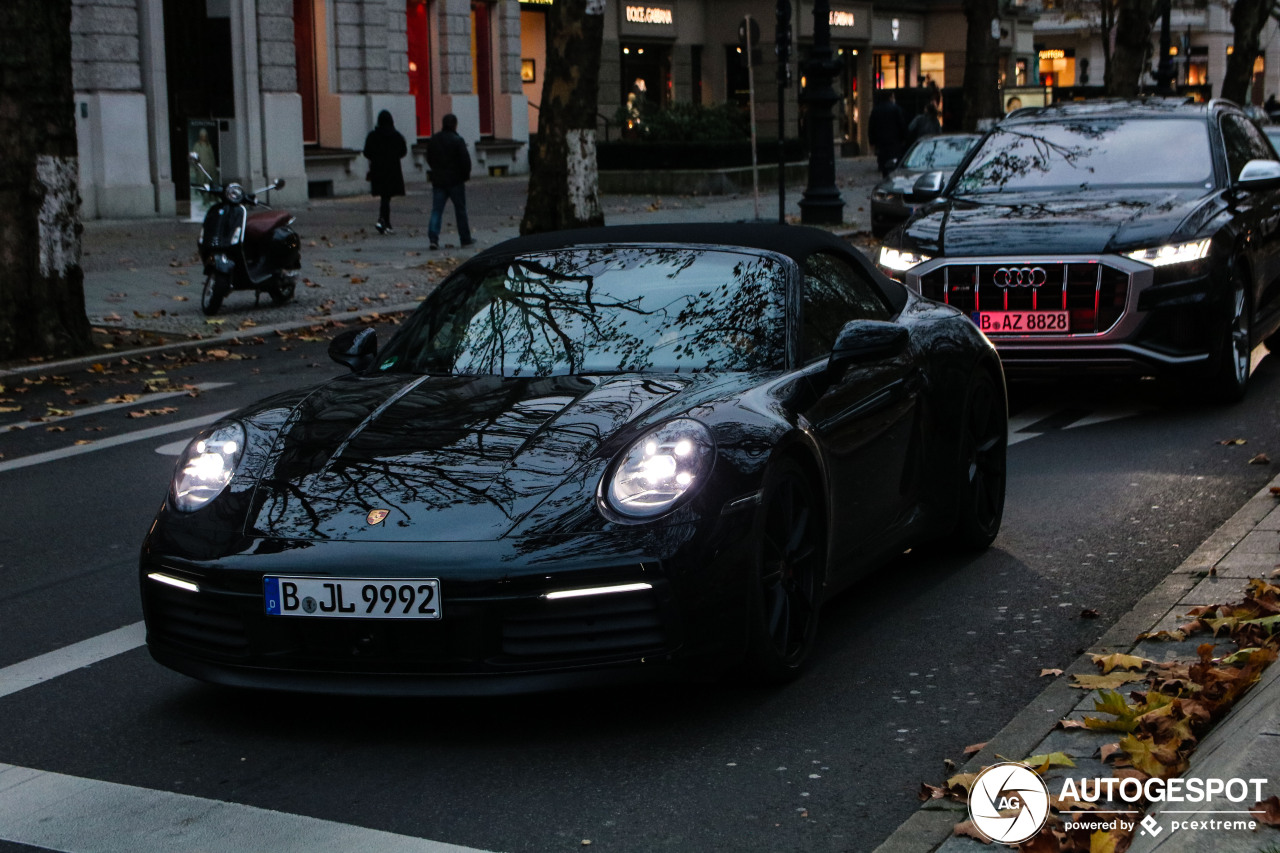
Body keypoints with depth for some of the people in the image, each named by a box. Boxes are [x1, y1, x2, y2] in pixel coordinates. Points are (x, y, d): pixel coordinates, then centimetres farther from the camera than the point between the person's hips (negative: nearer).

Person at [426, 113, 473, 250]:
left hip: (438, 181, 4)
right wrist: (465, 175, 1)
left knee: (436, 209, 3)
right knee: (460, 210, 7)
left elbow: (429, 159, 14)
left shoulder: (432, 140, 6)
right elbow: (466, 160, -13)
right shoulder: (457, 140, -12)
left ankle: (433, 237, -13)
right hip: (455, 180, -4)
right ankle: (466, 239, 13)